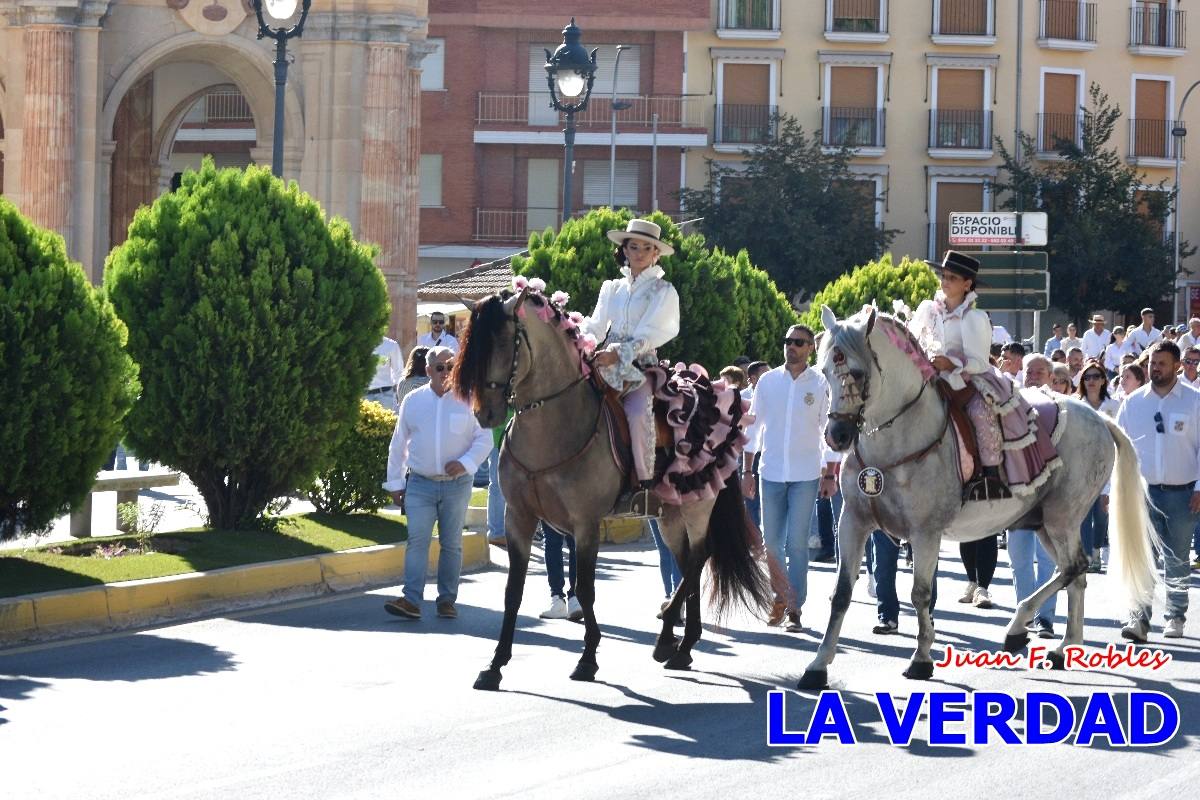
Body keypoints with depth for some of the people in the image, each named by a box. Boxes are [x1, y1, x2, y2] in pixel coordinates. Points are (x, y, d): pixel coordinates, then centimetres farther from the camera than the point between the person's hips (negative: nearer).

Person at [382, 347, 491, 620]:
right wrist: (395, 482, 10)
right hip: (420, 483, 0)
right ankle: (411, 600, -16)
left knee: (452, 544, 5)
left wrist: (466, 463, -12)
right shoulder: (413, 401, 6)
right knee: (417, 540, -10)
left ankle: (447, 600, 12)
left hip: (456, 484, 0)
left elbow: (484, 439, 5)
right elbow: (398, 443, 12)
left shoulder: (467, 401, 2)